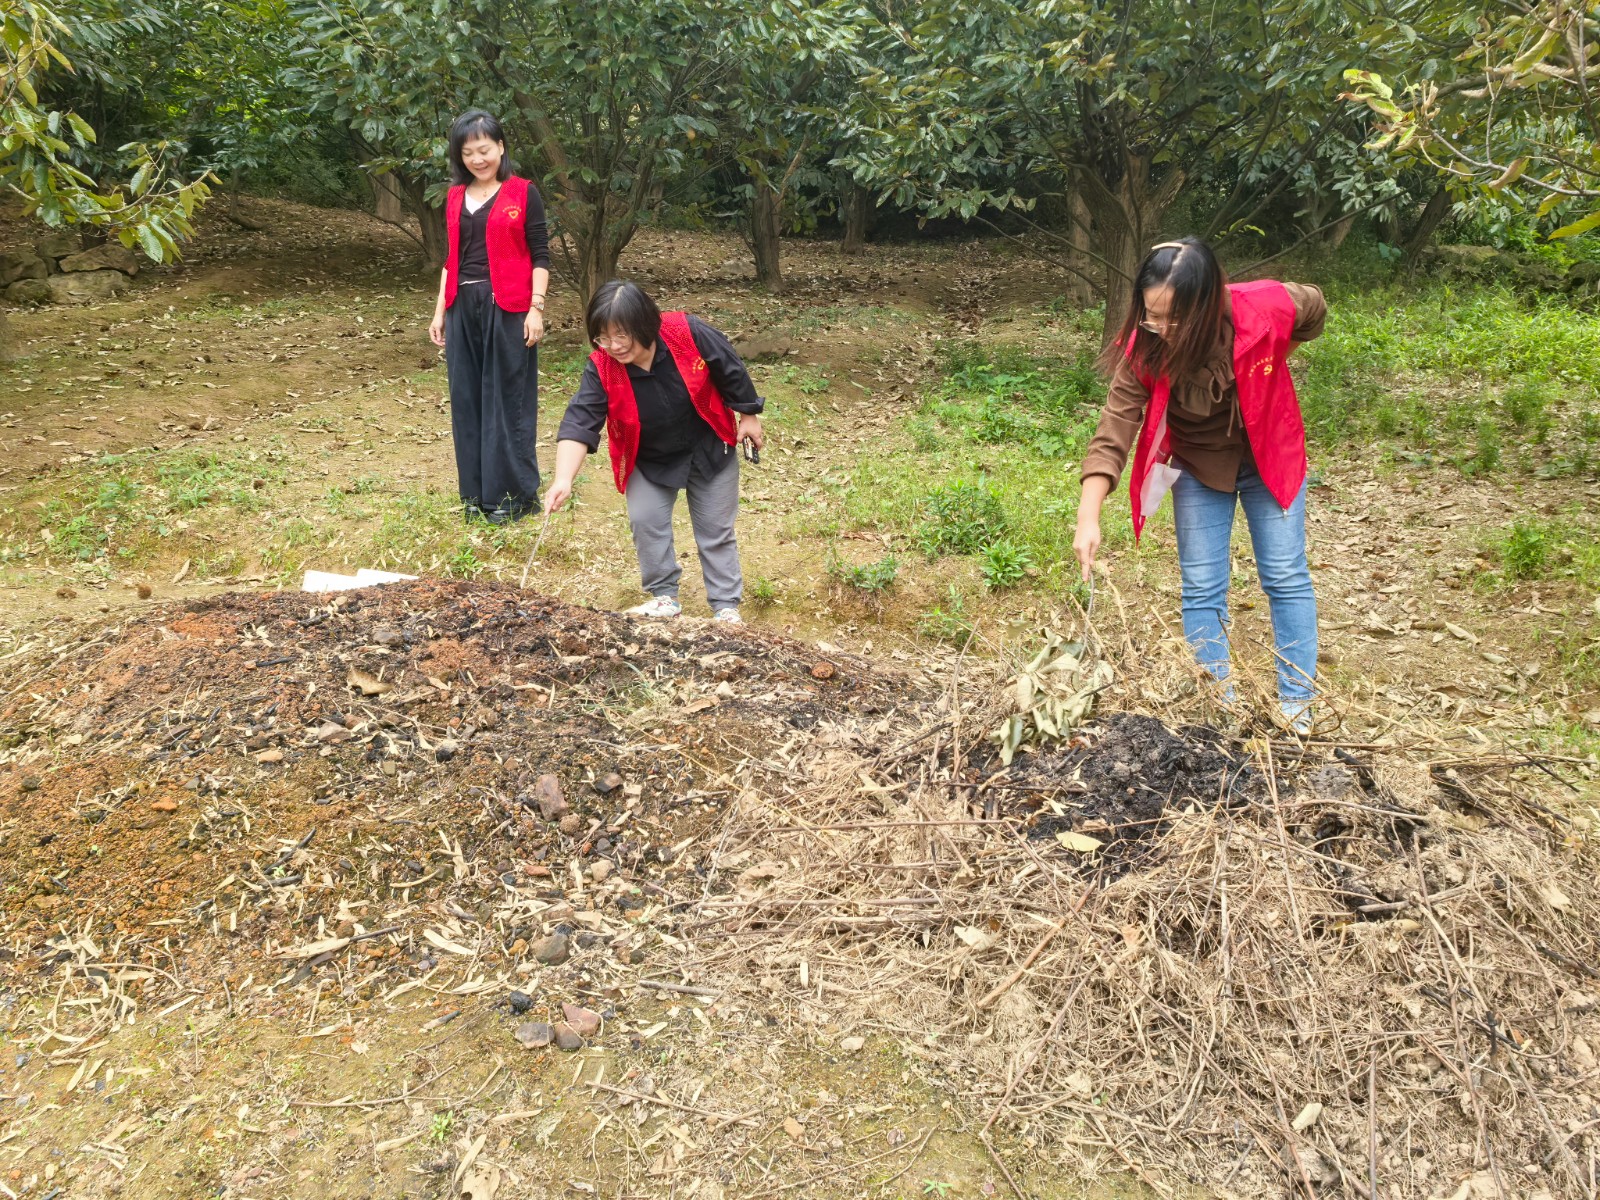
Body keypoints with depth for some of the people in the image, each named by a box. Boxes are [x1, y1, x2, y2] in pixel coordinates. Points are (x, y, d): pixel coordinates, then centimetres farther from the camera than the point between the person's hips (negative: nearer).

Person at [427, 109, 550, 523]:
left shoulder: (522, 193, -2)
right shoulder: (455, 198, 13)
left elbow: (541, 256, -3)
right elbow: (450, 259, 17)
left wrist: (536, 308, -11)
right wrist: (440, 311, 14)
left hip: (507, 309, -5)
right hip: (463, 309, 5)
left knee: (507, 398, -1)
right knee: (467, 399, 7)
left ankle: (514, 491, 8)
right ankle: (476, 490, 17)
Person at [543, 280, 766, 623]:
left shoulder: (688, 333, -29)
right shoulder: (602, 369, -25)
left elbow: (731, 371, -13)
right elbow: (579, 422, -33)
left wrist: (748, 415, -2)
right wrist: (564, 479, -46)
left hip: (709, 450, -1)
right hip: (650, 462, 1)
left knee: (716, 530, 4)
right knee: (645, 521, -7)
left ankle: (726, 607, 15)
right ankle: (664, 597, 12)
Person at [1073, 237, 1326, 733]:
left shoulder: (1266, 307, -30)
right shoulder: (1143, 352, -28)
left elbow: (1315, 308, -5)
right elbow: (1113, 432, -30)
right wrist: (1089, 517, -39)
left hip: (1270, 459, 0)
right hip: (1199, 469, 0)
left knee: (1287, 579, 5)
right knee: (1202, 589, 2)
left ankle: (1296, 703, 16)